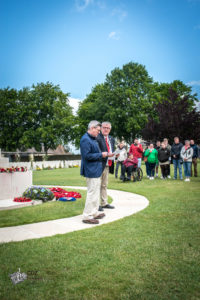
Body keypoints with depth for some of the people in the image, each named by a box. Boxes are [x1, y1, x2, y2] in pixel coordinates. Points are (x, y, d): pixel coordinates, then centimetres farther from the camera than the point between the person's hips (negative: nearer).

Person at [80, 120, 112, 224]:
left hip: (96, 170, 11)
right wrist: (101, 155, -17)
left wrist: (103, 154, 10)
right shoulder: (85, 139, -17)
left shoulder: (93, 139, 16)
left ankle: (94, 213, 29)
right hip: (91, 171, -11)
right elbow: (87, 155, -23)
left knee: (95, 192, 18)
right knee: (92, 193, -6)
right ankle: (87, 216, 3)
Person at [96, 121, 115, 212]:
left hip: (107, 165, 9)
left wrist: (114, 154, 3)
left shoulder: (111, 139, 15)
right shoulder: (97, 138, -13)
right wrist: (106, 155, -24)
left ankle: (104, 203, 28)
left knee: (104, 185, 18)